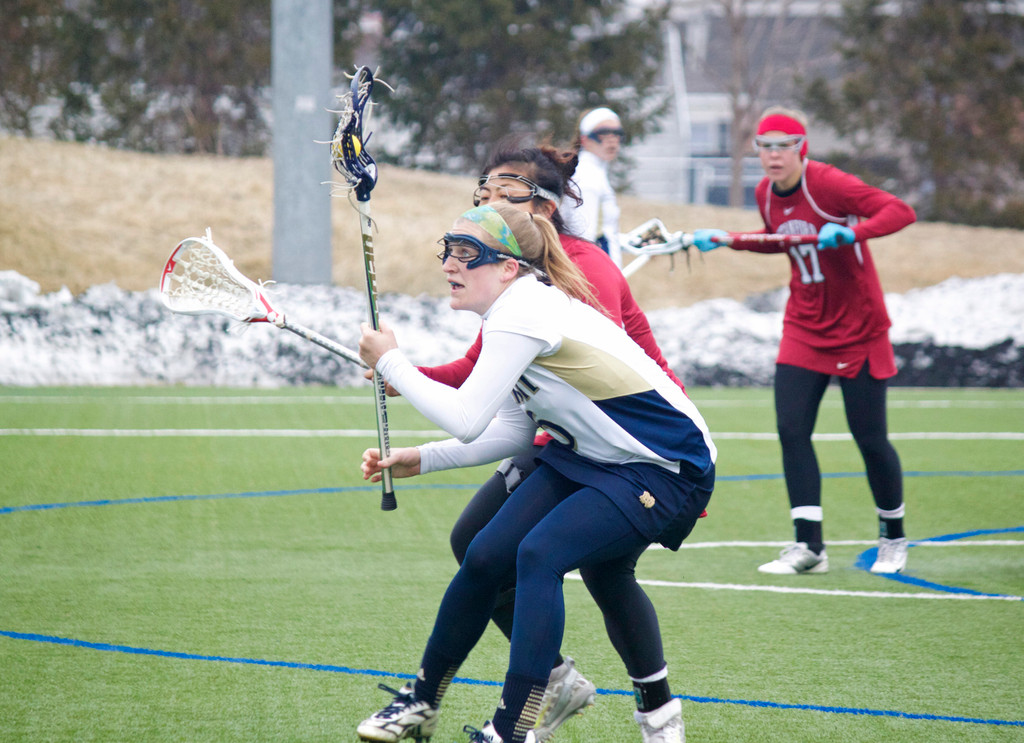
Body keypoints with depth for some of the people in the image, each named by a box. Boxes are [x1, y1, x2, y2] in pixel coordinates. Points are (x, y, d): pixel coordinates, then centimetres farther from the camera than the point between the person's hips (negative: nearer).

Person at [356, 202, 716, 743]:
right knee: (486, 556, 1)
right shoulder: (518, 309, 5)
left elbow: (465, 419, -28)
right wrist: (422, 460, 6)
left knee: (540, 553, -27)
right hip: (585, 457, 9)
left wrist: (390, 363, -16)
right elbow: (515, 430, 12)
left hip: (666, 471, -9)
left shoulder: (523, 314, -25)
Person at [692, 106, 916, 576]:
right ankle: (809, 546, -3)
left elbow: (901, 211, -26)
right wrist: (727, 239, 12)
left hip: (858, 327, -6)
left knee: (870, 438, 0)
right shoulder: (766, 194, 2)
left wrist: (852, 232, -41)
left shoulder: (828, 184, -19)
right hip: (804, 329, 6)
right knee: (791, 430, -7)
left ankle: (893, 537, 21)